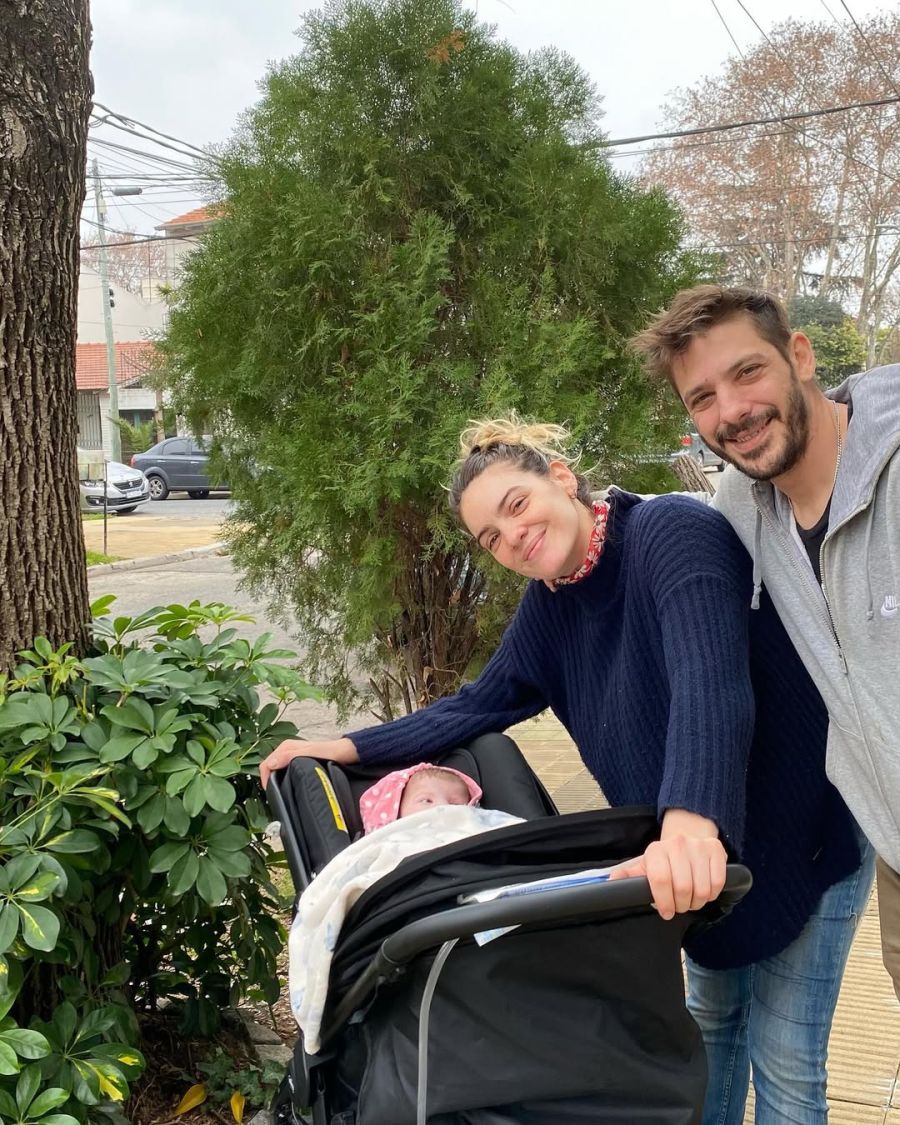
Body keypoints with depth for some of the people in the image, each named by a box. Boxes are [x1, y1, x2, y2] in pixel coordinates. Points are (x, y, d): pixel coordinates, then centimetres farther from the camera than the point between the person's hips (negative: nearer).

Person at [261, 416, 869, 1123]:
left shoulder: (672, 531, -27)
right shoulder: (552, 602, -2)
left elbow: (710, 680, -41)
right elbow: (480, 704, 6)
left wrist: (692, 823, -56)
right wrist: (347, 748, 0)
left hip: (806, 838, -7)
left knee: (785, 1061, 4)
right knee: (715, 1015, 23)